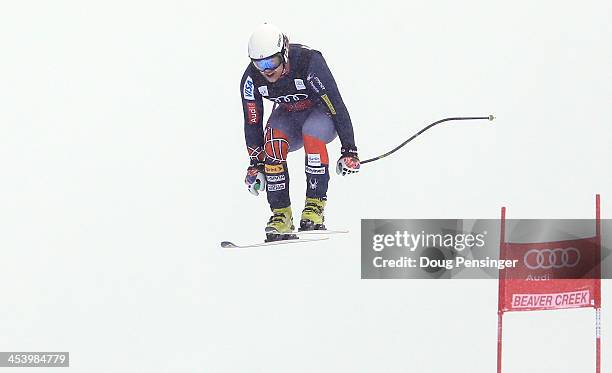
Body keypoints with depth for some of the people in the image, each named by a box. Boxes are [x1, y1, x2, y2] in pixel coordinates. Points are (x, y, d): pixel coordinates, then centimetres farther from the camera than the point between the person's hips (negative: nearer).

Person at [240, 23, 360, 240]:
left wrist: (349, 150, -27)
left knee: (312, 132, -37)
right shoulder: (251, 79, -19)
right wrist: (255, 162, -6)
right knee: (273, 138, -30)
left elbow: (337, 106, -27)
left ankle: (315, 205, -29)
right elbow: (252, 122, -5)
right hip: (289, 117, 3)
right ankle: (281, 214, -26)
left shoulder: (309, 63, -32)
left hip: (322, 114, -3)